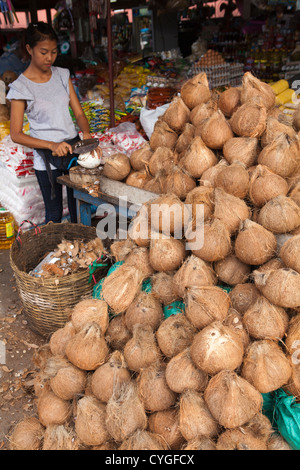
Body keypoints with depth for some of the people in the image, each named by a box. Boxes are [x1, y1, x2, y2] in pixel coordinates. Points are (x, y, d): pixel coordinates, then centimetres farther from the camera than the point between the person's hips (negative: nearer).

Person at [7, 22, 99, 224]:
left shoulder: (62, 75, 4)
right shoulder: (21, 87, -9)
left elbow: (79, 113, 4)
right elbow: (16, 135, -12)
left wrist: (86, 133, -18)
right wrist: (52, 145, -23)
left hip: (74, 147, 4)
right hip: (47, 158, -4)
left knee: (78, 208, 13)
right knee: (54, 213, 7)